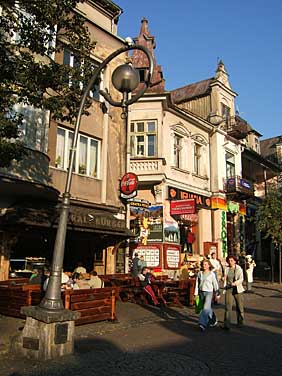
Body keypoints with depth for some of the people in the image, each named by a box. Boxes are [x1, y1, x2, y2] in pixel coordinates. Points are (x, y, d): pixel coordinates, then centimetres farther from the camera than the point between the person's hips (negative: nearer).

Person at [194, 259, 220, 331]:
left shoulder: (212, 274, -4)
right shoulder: (200, 273, 5)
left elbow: (215, 284, 1)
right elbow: (197, 283, 9)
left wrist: (217, 293, 5)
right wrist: (196, 293, 6)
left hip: (209, 292, -4)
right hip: (201, 292, 4)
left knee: (206, 308, -16)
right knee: (208, 308, 16)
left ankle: (203, 324, -19)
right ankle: (213, 321, 36)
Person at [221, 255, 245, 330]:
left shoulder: (239, 269, -1)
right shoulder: (227, 269, 6)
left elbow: (241, 279, -10)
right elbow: (225, 279, 10)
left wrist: (235, 283, -26)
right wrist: (224, 288, 3)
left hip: (237, 289, -1)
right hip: (228, 289, 1)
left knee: (239, 307, 9)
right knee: (228, 307, -9)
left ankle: (240, 322, 30)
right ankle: (226, 324, -11)